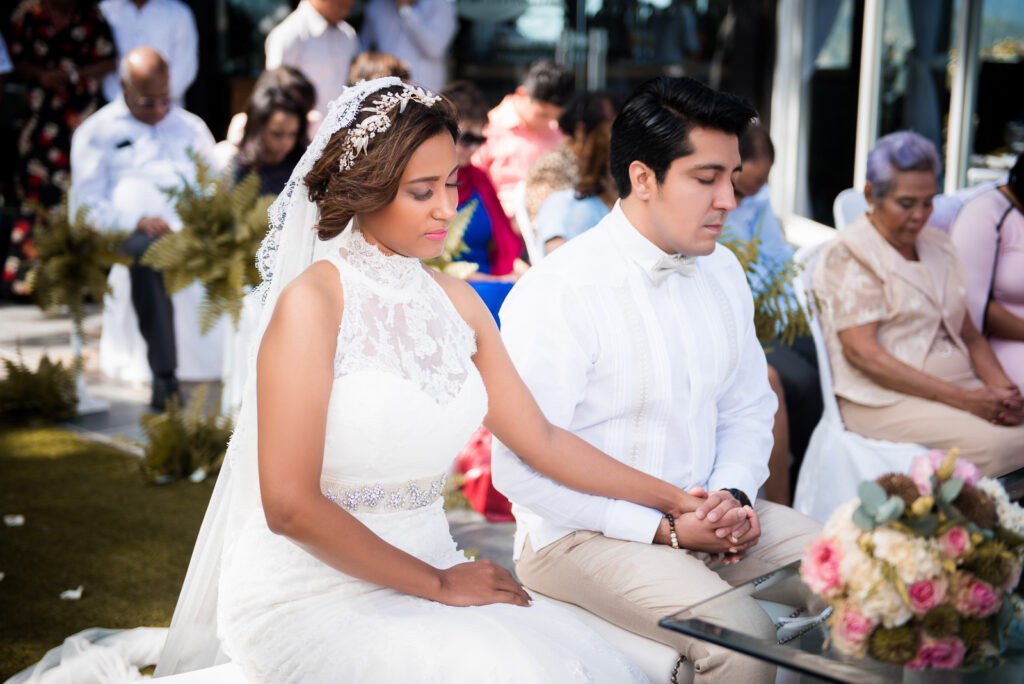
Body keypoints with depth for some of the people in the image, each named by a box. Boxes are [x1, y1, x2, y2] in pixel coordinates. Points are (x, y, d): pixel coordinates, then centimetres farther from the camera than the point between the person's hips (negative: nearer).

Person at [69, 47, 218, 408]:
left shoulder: (192, 127, 28)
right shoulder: (97, 132, 16)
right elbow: (88, 205, 5)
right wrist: (138, 222, -13)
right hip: (131, 238, -2)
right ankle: (164, 375, -39)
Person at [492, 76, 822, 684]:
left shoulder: (722, 271, 6)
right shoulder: (557, 294, -18)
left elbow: (748, 409, 16)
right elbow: (520, 469, -19)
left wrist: (733, 494, -6)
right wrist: (662, 529, -20)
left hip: (702, 513, 7)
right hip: (581, 534, -7)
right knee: (742, 634, -27)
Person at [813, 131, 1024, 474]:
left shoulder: (938, 245, 20)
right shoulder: (848, 253, -3)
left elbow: (969, 333, 19)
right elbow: (861, 352, -13)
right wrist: (960, 398, -16)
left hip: (960, 388, 7)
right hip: (887, 398, -7)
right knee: (994, 443, -31)